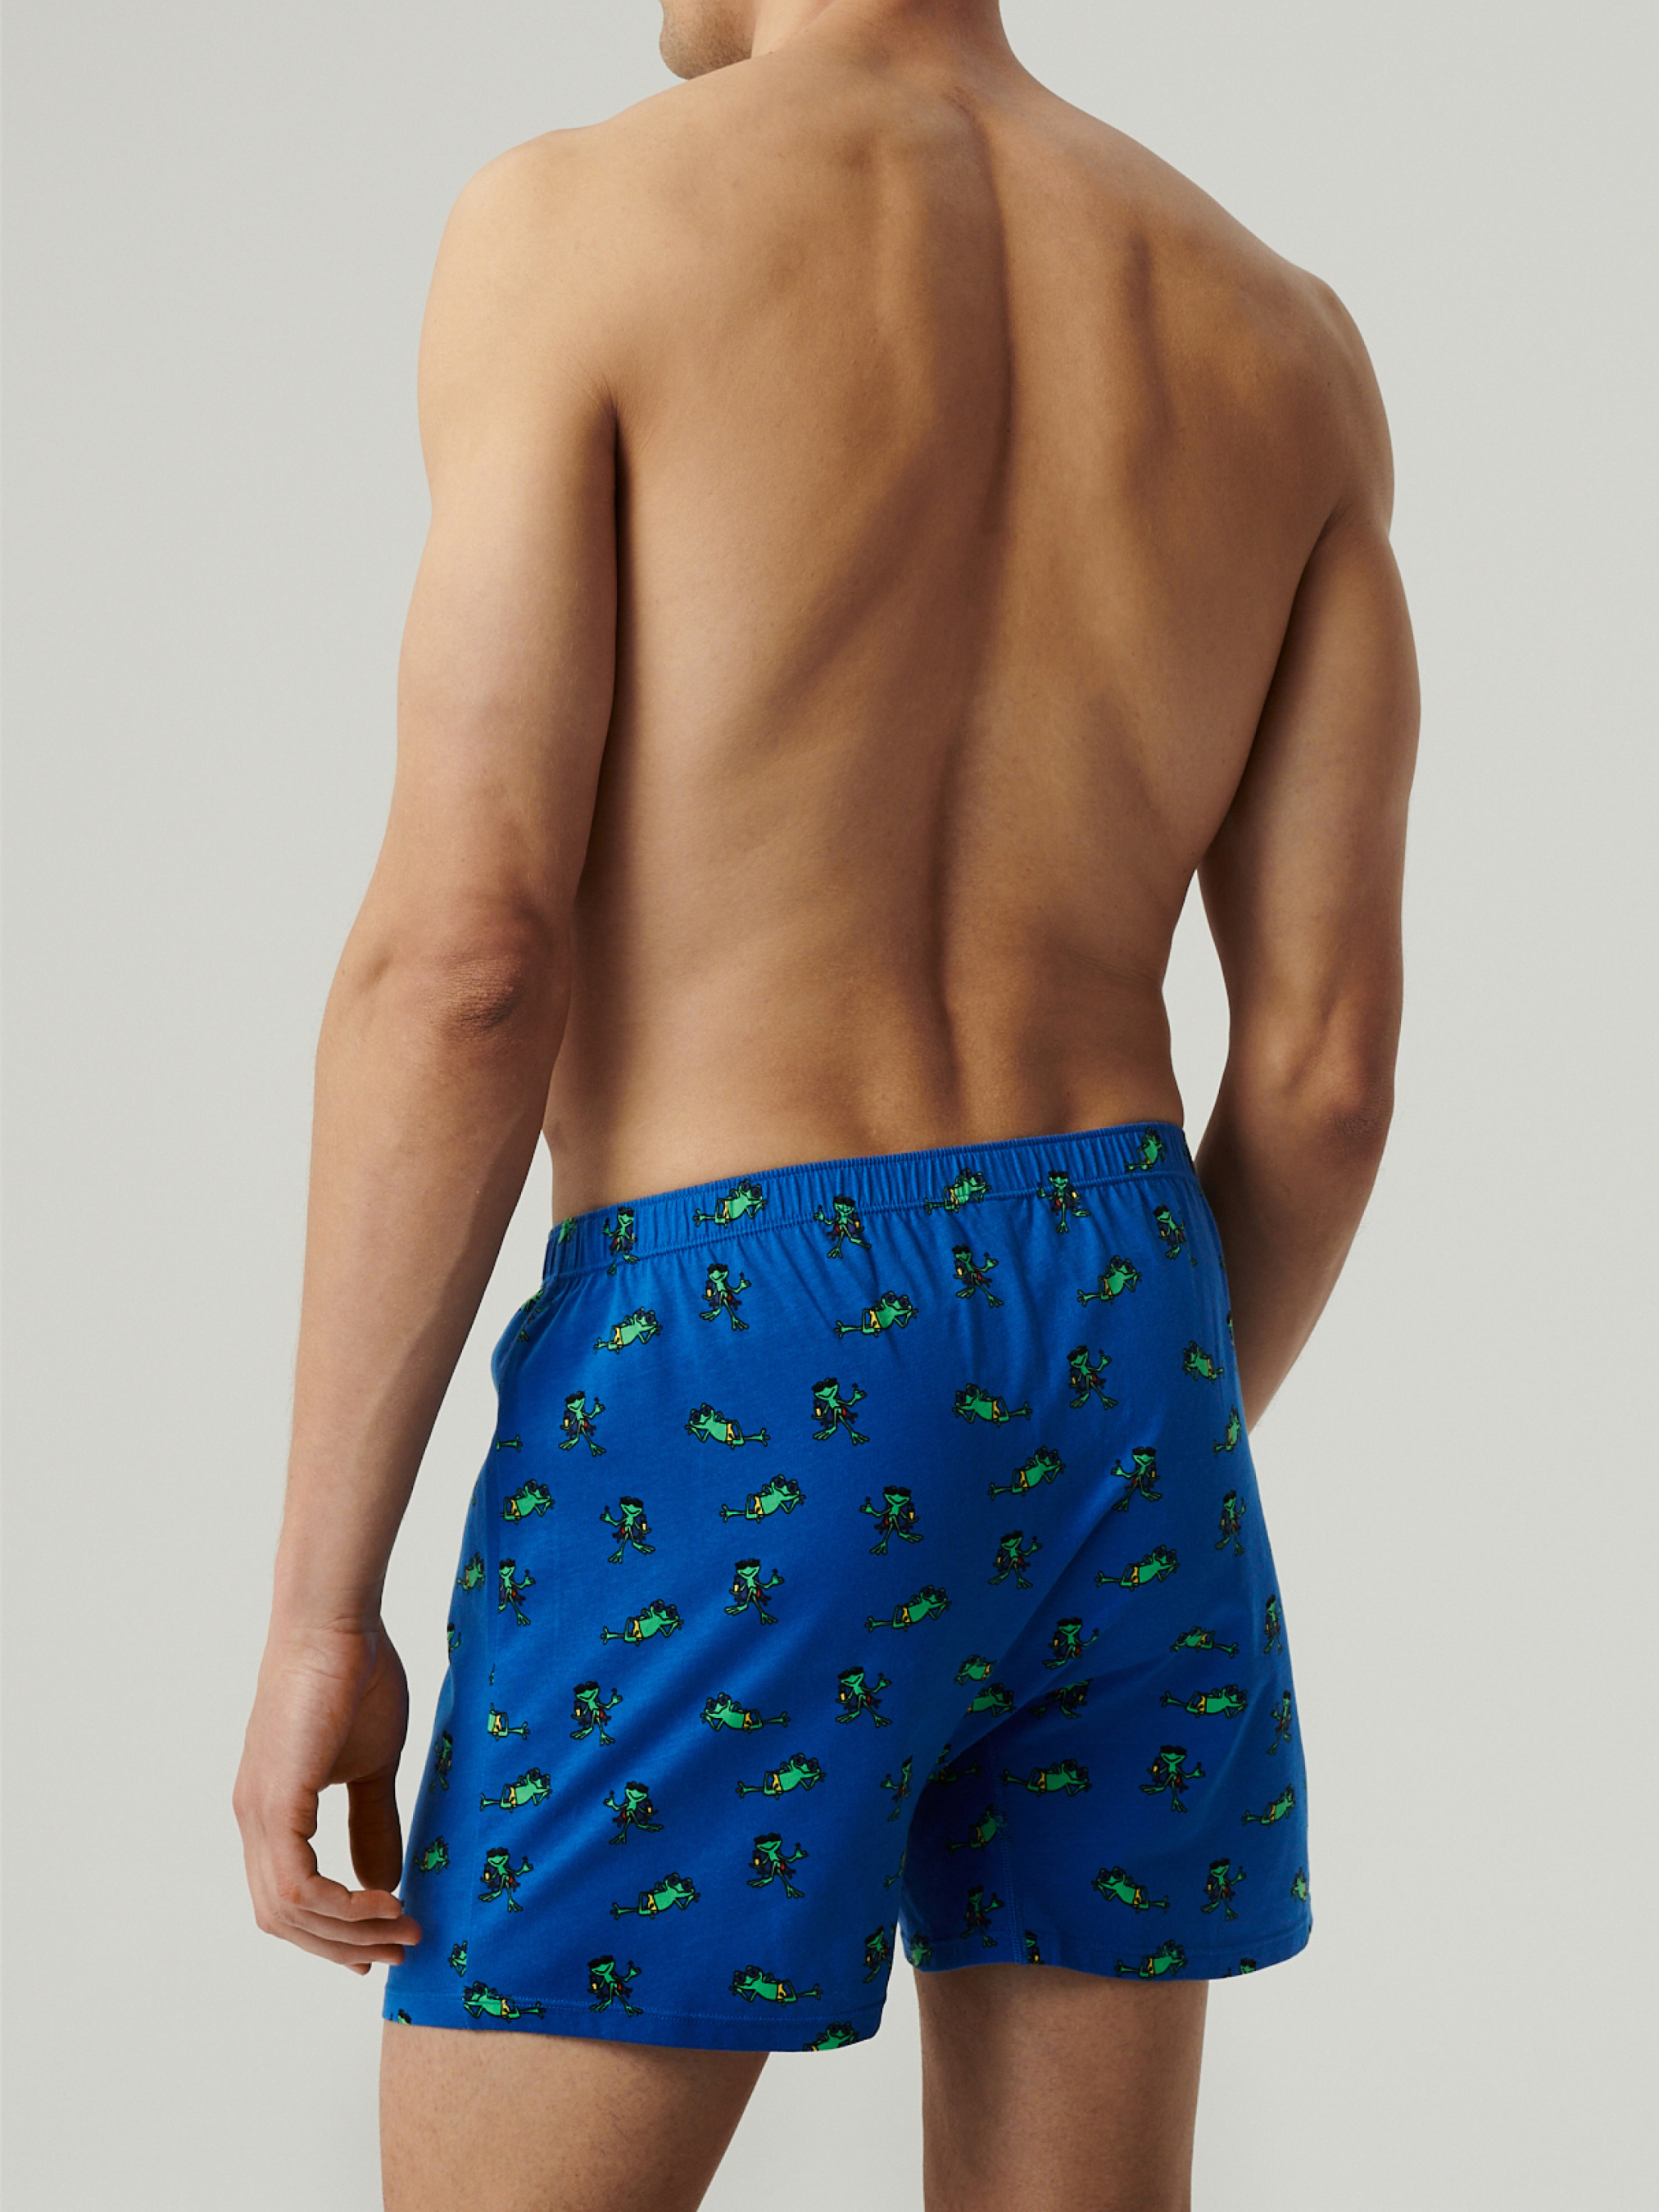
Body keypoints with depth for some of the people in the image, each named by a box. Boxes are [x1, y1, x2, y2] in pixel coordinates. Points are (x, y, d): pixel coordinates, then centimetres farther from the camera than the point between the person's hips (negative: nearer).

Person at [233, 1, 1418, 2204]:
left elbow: (459, 958, -13)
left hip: (733, 1421, -5)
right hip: (1116, 1387, 6)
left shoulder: (580, 225, -7)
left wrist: (316, 1608, -6)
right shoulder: (1284, 335, 9)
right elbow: (1331, 1048, 6)